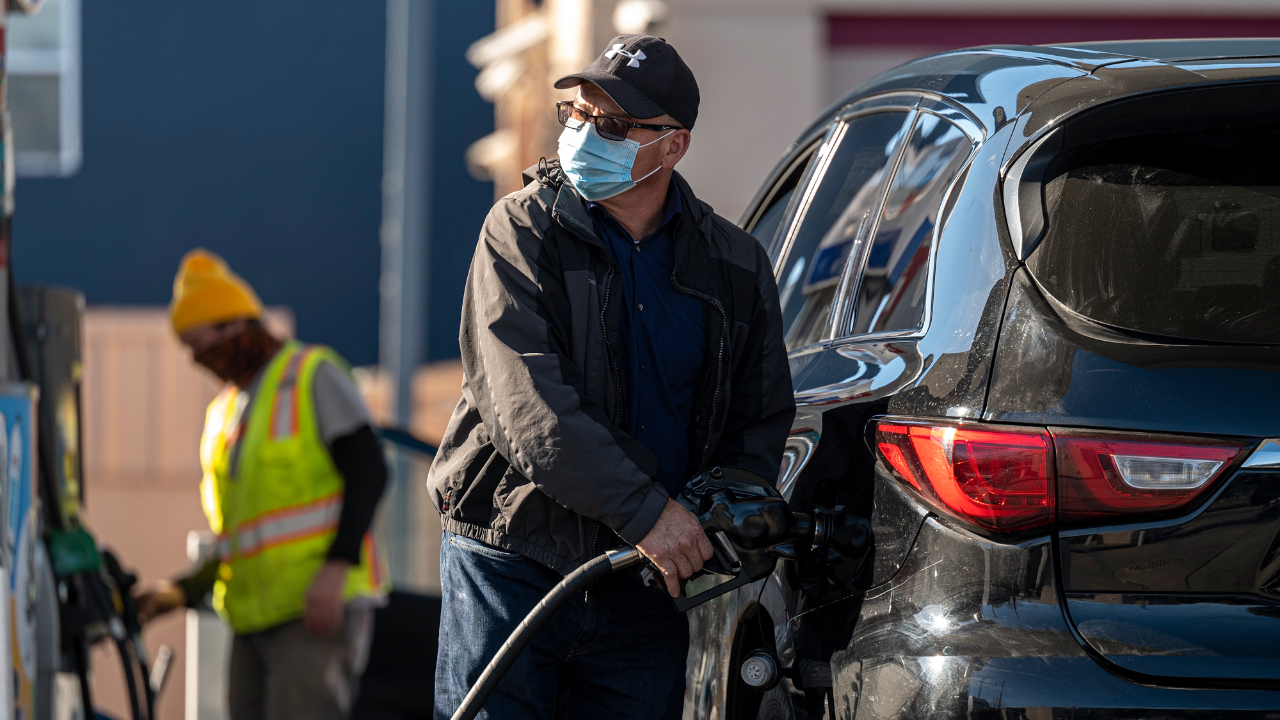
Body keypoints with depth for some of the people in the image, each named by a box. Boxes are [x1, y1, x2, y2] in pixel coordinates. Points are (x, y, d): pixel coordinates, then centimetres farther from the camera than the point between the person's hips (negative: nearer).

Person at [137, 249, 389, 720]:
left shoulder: (314, 375, -1)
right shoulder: (225, 412, 22)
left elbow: (368, 470, -11)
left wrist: (335, 568, -23)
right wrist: (185, 592, 8)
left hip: (320, 608, -8)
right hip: (256, 618, 8)